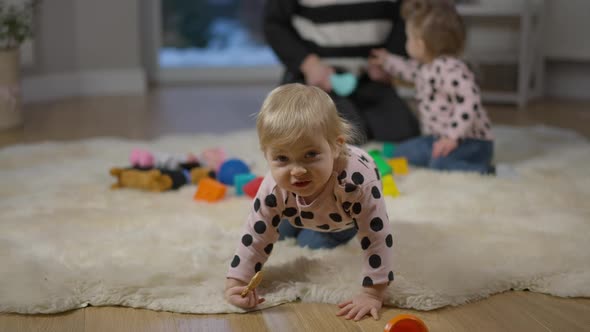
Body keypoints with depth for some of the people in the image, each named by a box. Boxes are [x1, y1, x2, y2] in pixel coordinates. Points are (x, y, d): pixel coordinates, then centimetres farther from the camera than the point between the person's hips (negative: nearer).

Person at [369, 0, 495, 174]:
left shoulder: (450, 69, -25)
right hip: (438, 138, 10)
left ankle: (487, 172, -23)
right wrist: (387, 60, 43)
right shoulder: (427, 66, 8)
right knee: (400, 153, 10)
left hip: (471, 141, -10)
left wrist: (453, 137, -34)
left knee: (440, 165, -36)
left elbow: (469, 101, -35)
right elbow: (410, 70, 35)